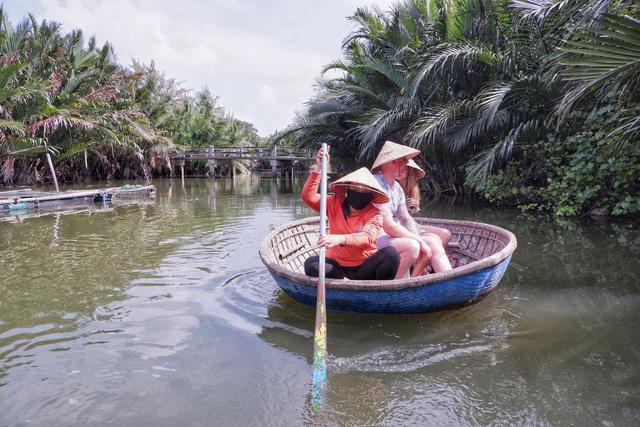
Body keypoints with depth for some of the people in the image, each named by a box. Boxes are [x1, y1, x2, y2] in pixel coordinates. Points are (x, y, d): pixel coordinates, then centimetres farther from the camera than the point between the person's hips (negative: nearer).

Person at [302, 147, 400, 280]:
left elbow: (366, 237, -28)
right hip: (337, 264, 2)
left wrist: (340, 239, -47)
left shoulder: (374, 214, -8)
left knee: (391, 254, -29)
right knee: (311, 263, -28)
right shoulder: (334, 204, 3)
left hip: (364, 267, -1)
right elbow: (308, 196, -11)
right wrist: (318, 168, -18)